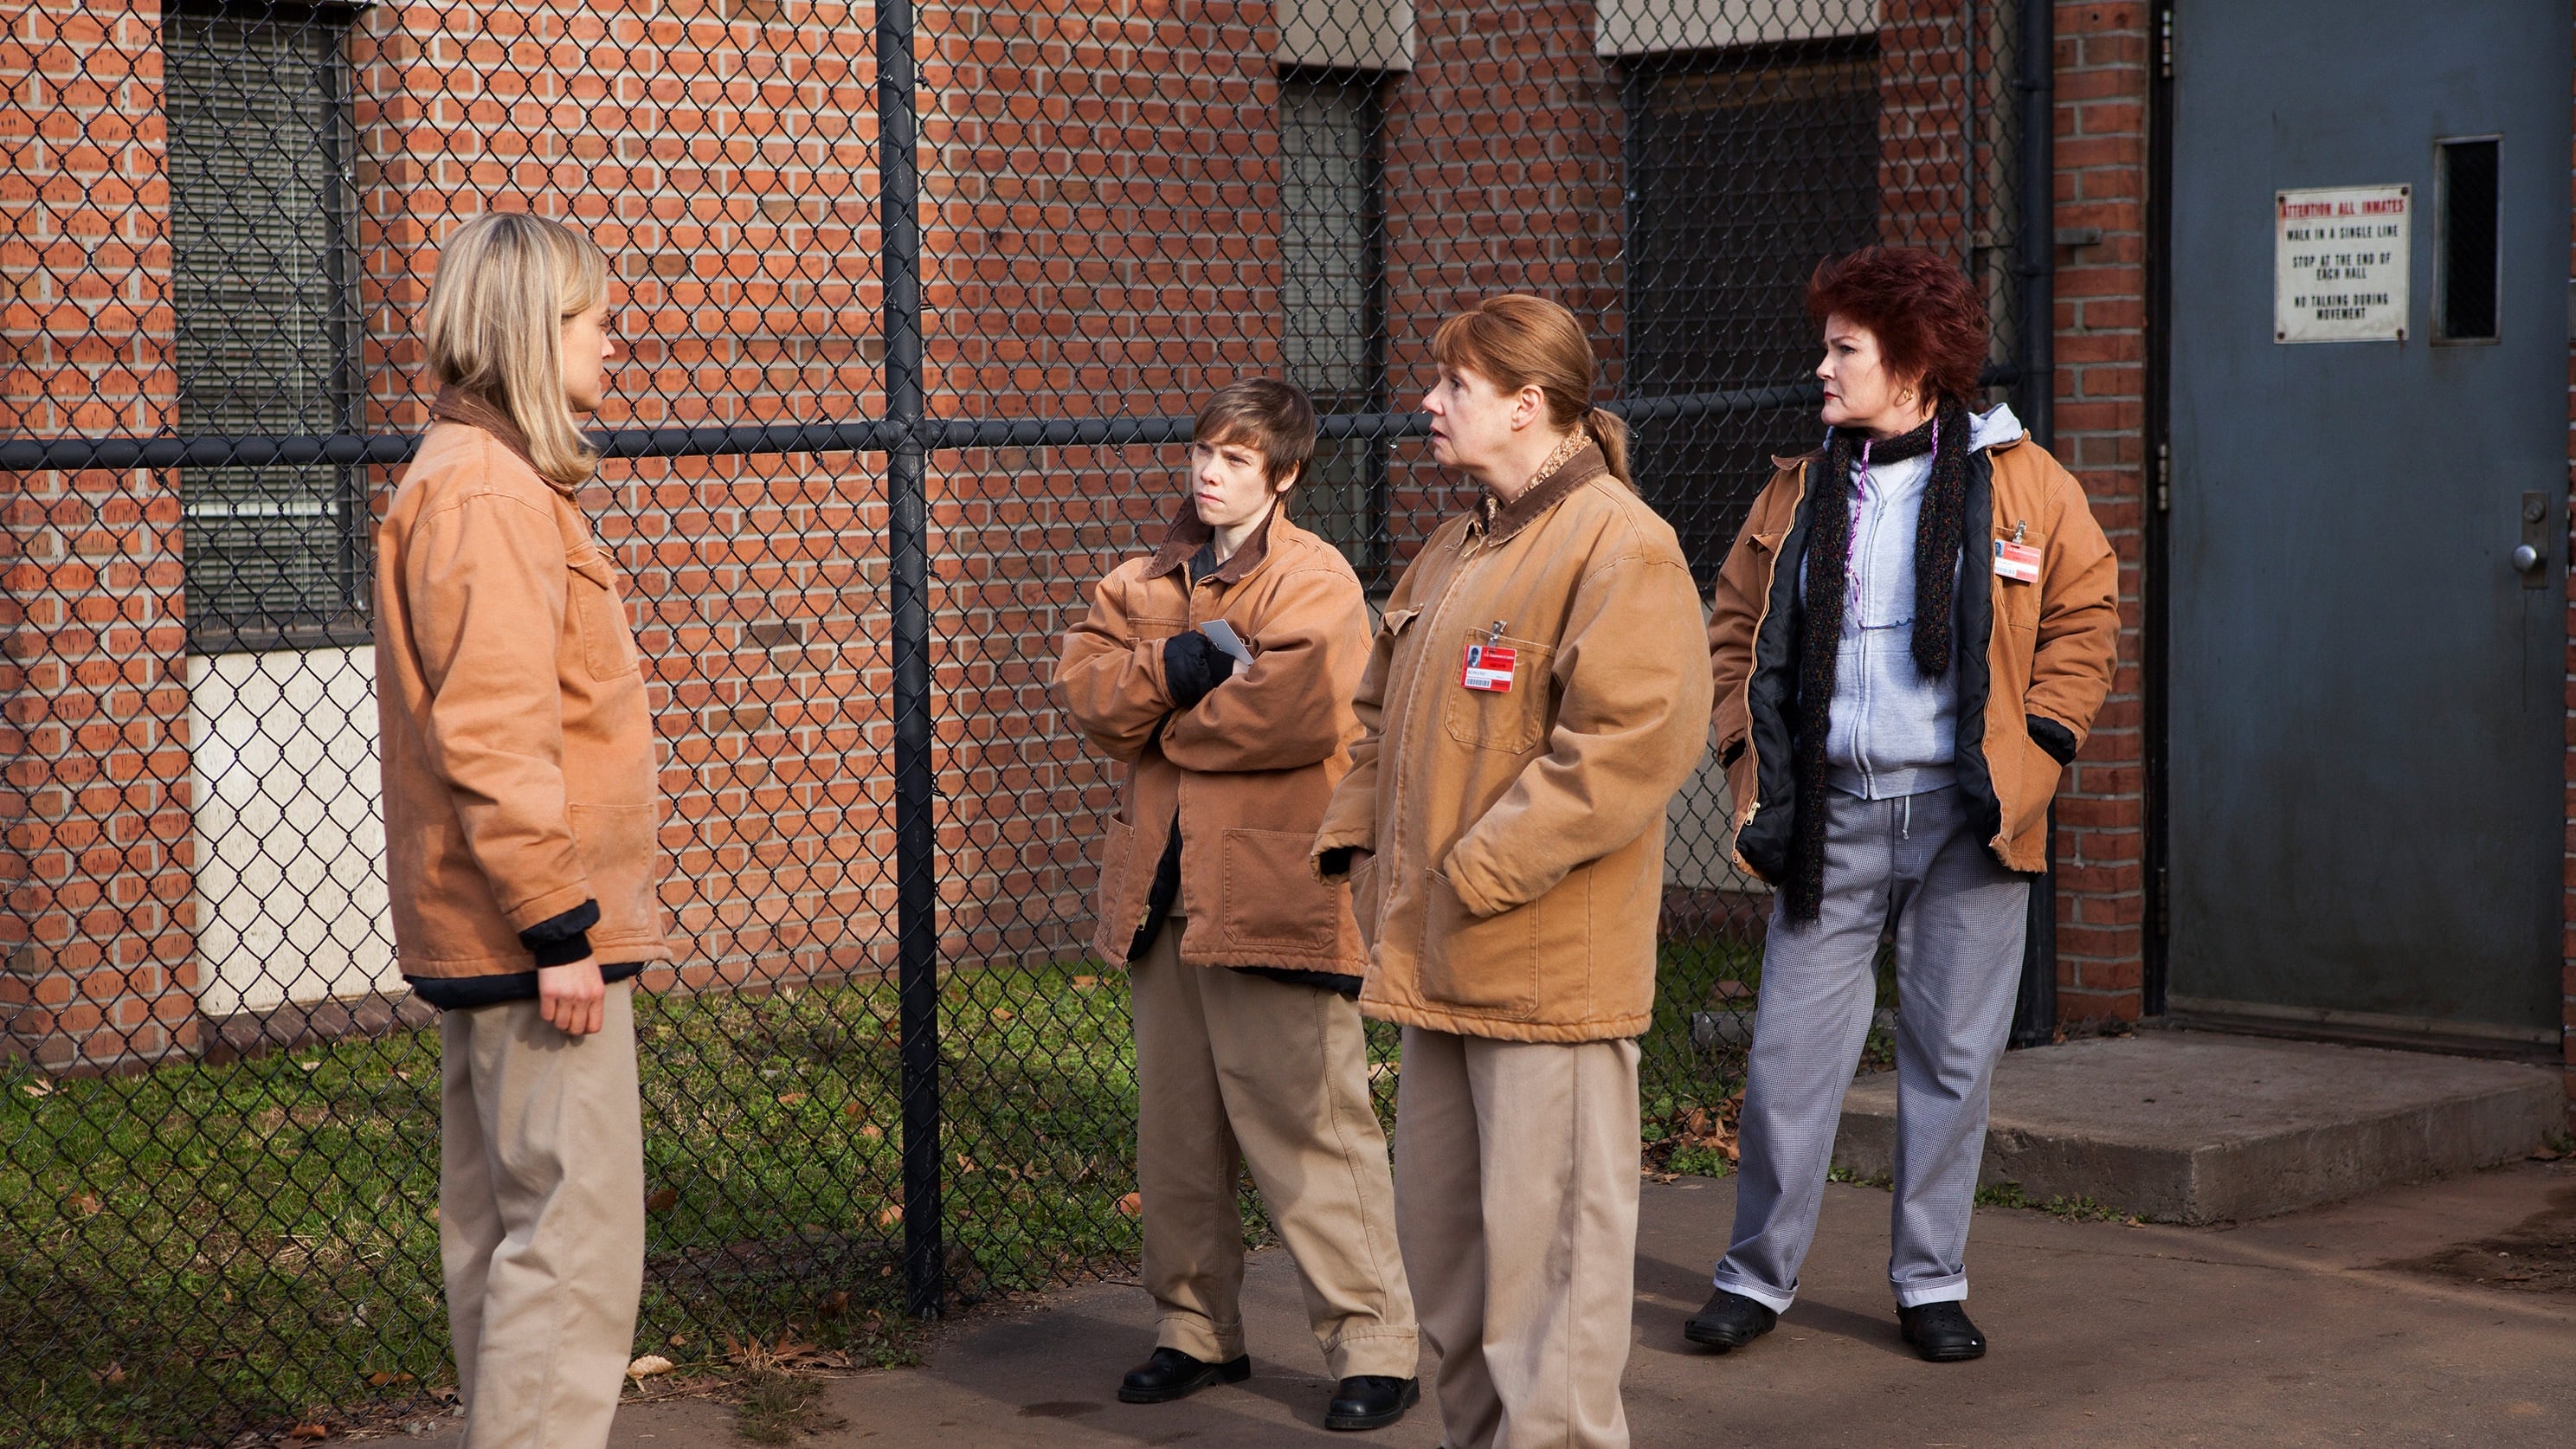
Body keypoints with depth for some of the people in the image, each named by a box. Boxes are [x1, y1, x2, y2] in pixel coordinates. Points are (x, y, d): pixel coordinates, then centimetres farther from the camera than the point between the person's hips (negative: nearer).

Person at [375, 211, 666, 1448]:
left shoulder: (478, 478, 17)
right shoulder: (489, 496, -16)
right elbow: (491, 735, -23)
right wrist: (559, 925, -21)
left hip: (487, 935, 11)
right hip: (532, 934, -11)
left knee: (499, 1229, 16)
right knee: (574, 1244, -9)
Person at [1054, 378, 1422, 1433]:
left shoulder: (1313, 583, -7)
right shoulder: (1144, 583, 15)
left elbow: (1301, 707, -22)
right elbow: (1086, 685, 2)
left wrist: (1164, 722, -8)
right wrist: (1180, 665, -17)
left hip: (1274, 898, -7)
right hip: (1161, 892, 7)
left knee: (1308, 1126, -6)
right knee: (1176, 1129, 14)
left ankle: (1372, 1344, 1)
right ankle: (1197, 1328, 27)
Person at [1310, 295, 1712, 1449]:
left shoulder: (1617, 545, -13)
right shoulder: (1454, 553, 17)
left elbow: (1635, 739, -22)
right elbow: (1385, 717, 26)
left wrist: (1485, 872, -21)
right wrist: (1356, 838, 10)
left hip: (1549, 964, -9)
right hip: (1438, 962, 9)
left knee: (1542, 1240, -4)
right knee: (1440, 1234, 16)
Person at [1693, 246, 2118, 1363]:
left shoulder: (2019, 483, 0)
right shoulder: (1799, 493, 9)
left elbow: (2084, 619, 4)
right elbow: (1735, 629, 15)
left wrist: (2034, 752, -5)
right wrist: (1747, 758, 4)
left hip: (1965, 811, -2)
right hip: (1832, 811, 2)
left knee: (1951, 1056, 6)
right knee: (1791, 1048, 1)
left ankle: (1932, 1284, 18)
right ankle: (1757, 1275, 15)